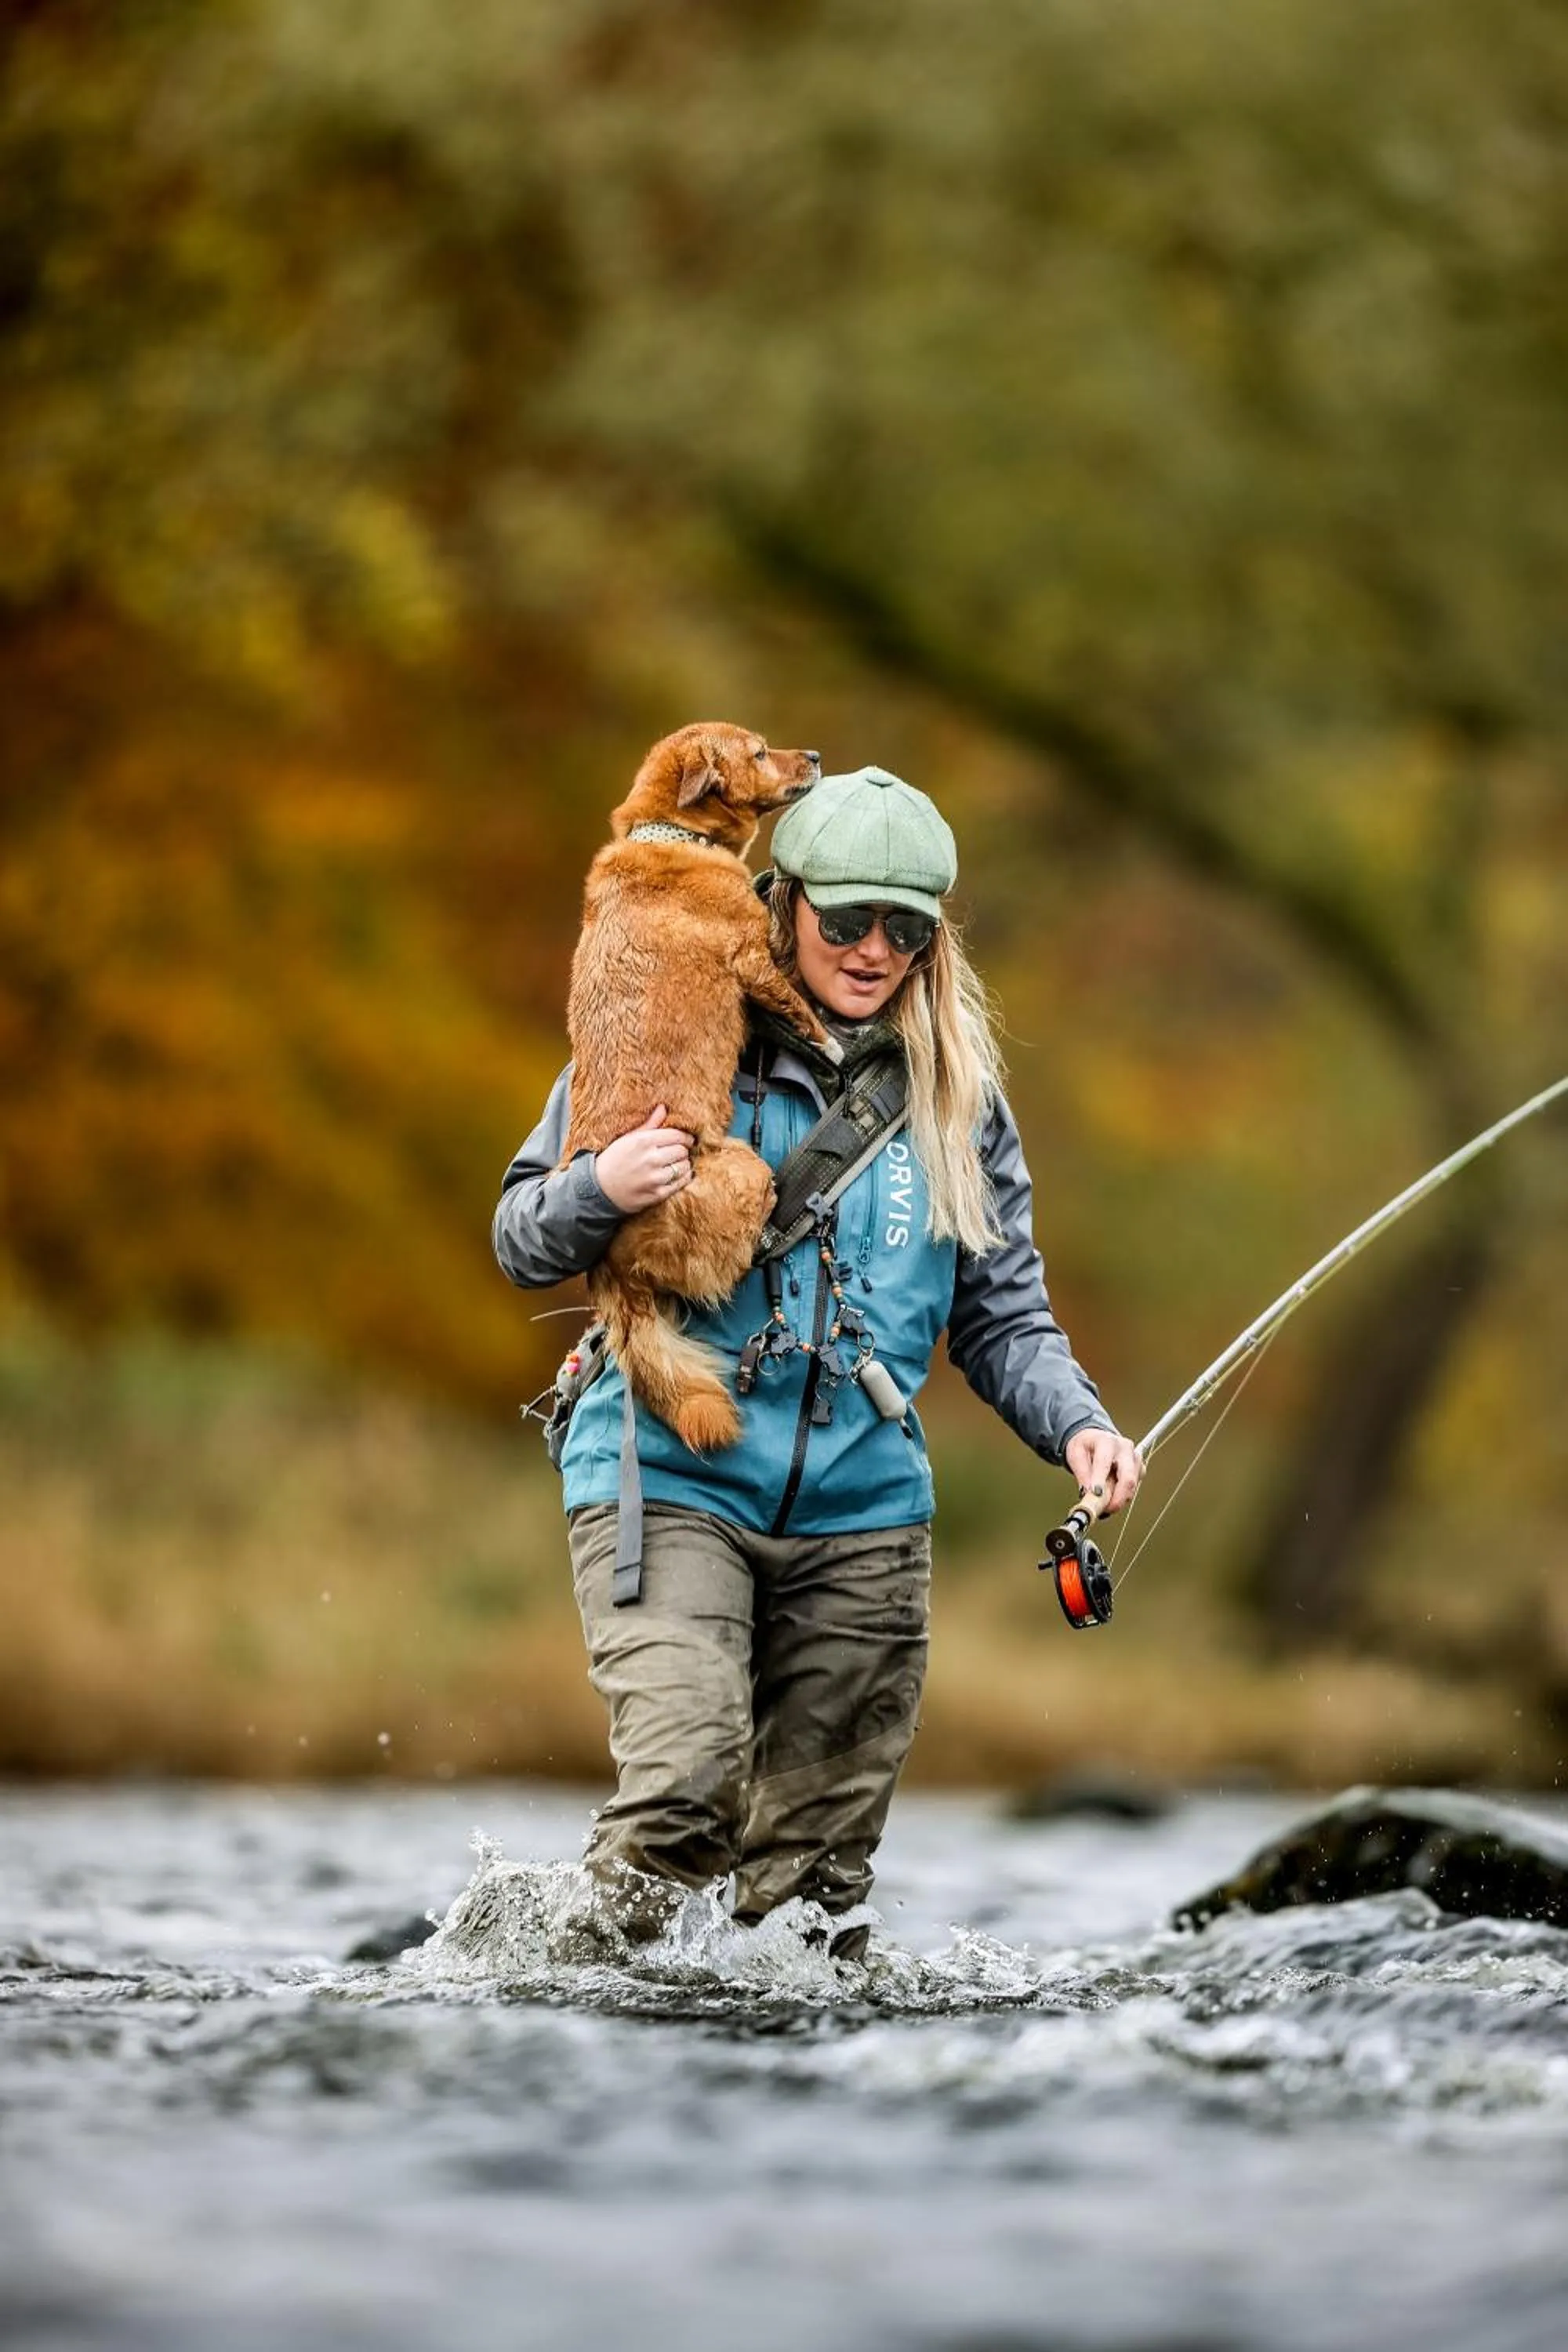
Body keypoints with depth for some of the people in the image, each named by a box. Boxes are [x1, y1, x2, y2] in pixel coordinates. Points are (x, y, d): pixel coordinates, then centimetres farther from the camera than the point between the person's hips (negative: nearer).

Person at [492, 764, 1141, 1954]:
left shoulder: (956, 1094, 9)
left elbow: (1003, 1316, 13)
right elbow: (521, 1242, 2)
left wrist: (1078, 1426, -6)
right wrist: (604, 1189, -20)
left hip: (864, 1506, 4)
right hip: (670, 1481, -4)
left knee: (818, 1855, 6)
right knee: (684, 1786, -22)